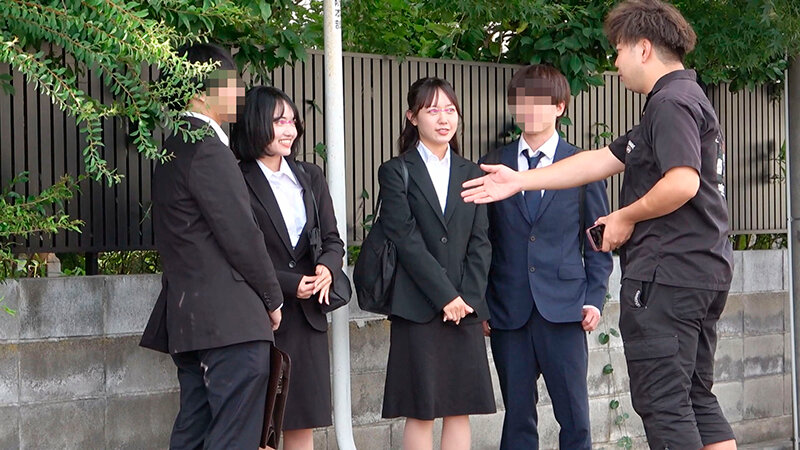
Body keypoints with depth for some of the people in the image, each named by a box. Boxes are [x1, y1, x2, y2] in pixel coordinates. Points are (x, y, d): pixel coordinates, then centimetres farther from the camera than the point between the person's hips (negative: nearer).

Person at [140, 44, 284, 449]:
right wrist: (273, 298, -2)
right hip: (230, 319, -10)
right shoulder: (206, 148, -13)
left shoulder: (176, 145, 19)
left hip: (188, 320, 10)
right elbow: (240, 233, -15)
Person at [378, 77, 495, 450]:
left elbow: (480, 243, 8)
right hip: (418, 308, -4)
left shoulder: (471, 174, 14)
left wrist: (467, 297, -6)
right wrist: (445, 296, -13)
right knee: (421, 412, -3)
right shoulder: (396, 172, 2)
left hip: (465, 307, 4)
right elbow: (406, 239, -7)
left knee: (460, 410, 4)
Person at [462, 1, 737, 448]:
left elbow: (682, 183, -28)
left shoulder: (671, 103, -12)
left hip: (666, 275, -10)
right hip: (705, 273, 10)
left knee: (662, 400, -6)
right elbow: (601, 161, 22)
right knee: (696, 397, 12)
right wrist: (519, 181, 21)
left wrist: (626, 218, -12)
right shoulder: (687, 100, 21)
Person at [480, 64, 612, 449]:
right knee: (517, 416, 5)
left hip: (563, 311, -1)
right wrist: (480, 304, 4)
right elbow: (482, 240, 11)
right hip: (508, 312, 1)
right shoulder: (493, 166, 10)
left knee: (574, 415, -1)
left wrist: (595, 298, -2)